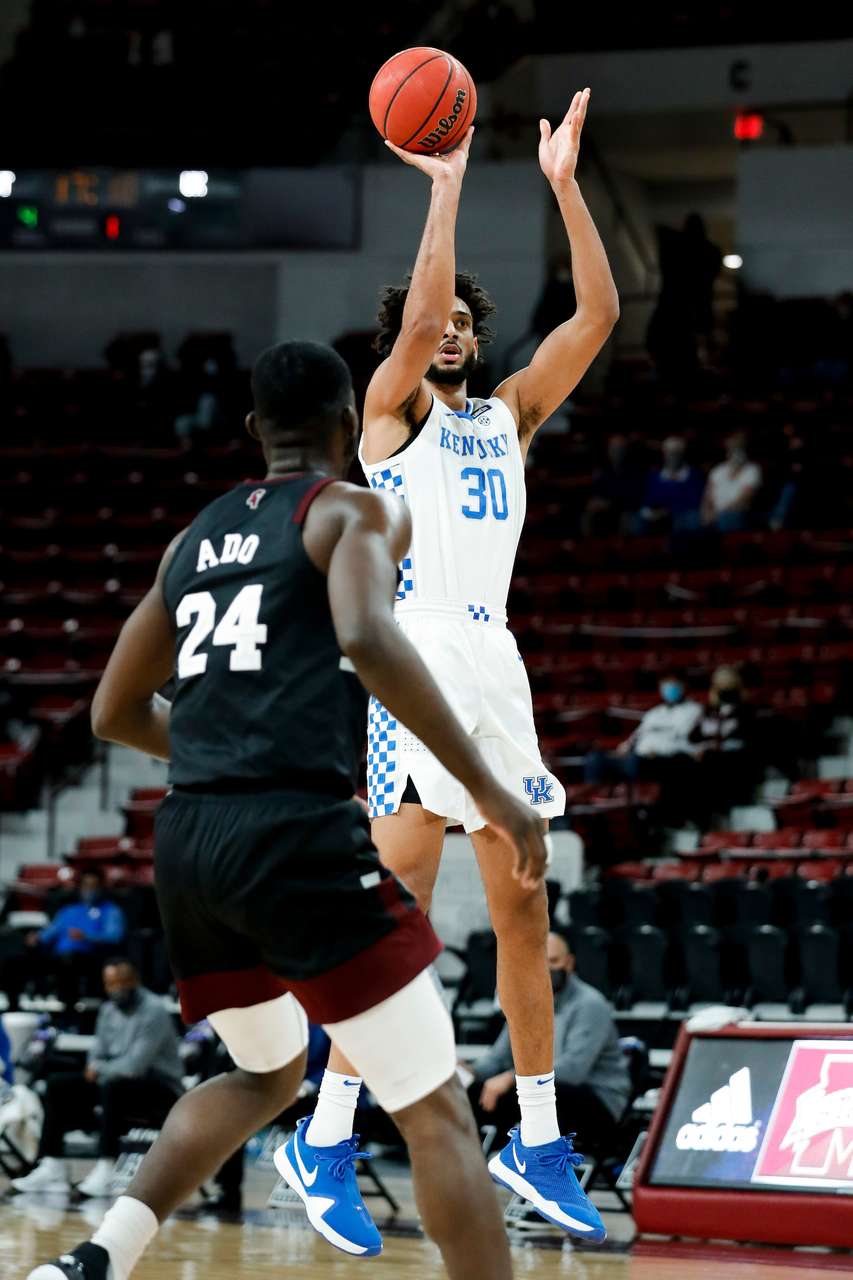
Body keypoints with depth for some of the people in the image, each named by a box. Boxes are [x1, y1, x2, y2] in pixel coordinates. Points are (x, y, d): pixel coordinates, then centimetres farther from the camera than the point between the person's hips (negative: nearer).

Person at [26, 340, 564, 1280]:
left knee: (267, 1075, 29)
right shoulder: (355, 512, 2)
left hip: (186, 842, 7)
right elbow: (368, 638, -19)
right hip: (298, 833, -7)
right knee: (436, 1111, -1)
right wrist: (487, 788, -17)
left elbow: (115, 714, 26)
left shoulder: (195, 538, 21)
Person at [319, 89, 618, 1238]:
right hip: (415, 656, -6)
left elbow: (597, 317, 8)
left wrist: (563, 184, 0)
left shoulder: (508, 416, 19)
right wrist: (446, 187, -15)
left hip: (496, 664, 6)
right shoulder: (391, 410, 5)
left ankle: (536, 1140, 12)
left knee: (524, 907, 6)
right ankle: (328, 1132, -11)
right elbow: (418, 313, -16)